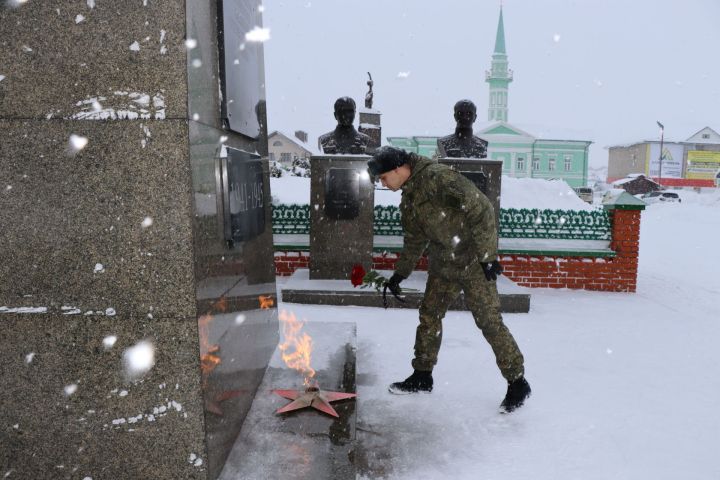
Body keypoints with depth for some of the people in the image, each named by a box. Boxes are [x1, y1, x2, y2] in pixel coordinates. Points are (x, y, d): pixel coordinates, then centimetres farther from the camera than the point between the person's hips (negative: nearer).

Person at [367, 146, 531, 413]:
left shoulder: (439, 177, -19)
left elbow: (481, 210, -22)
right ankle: (422, 377, 26)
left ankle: (517, 383, 14)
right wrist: (400, 274, 17)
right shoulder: (408, 198, 10)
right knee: (429, 315, 11)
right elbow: (415, 241, 20)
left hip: (474, 263, -8)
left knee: (489, 321, -4)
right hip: (442, 265, 9)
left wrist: (488, 255, -22)